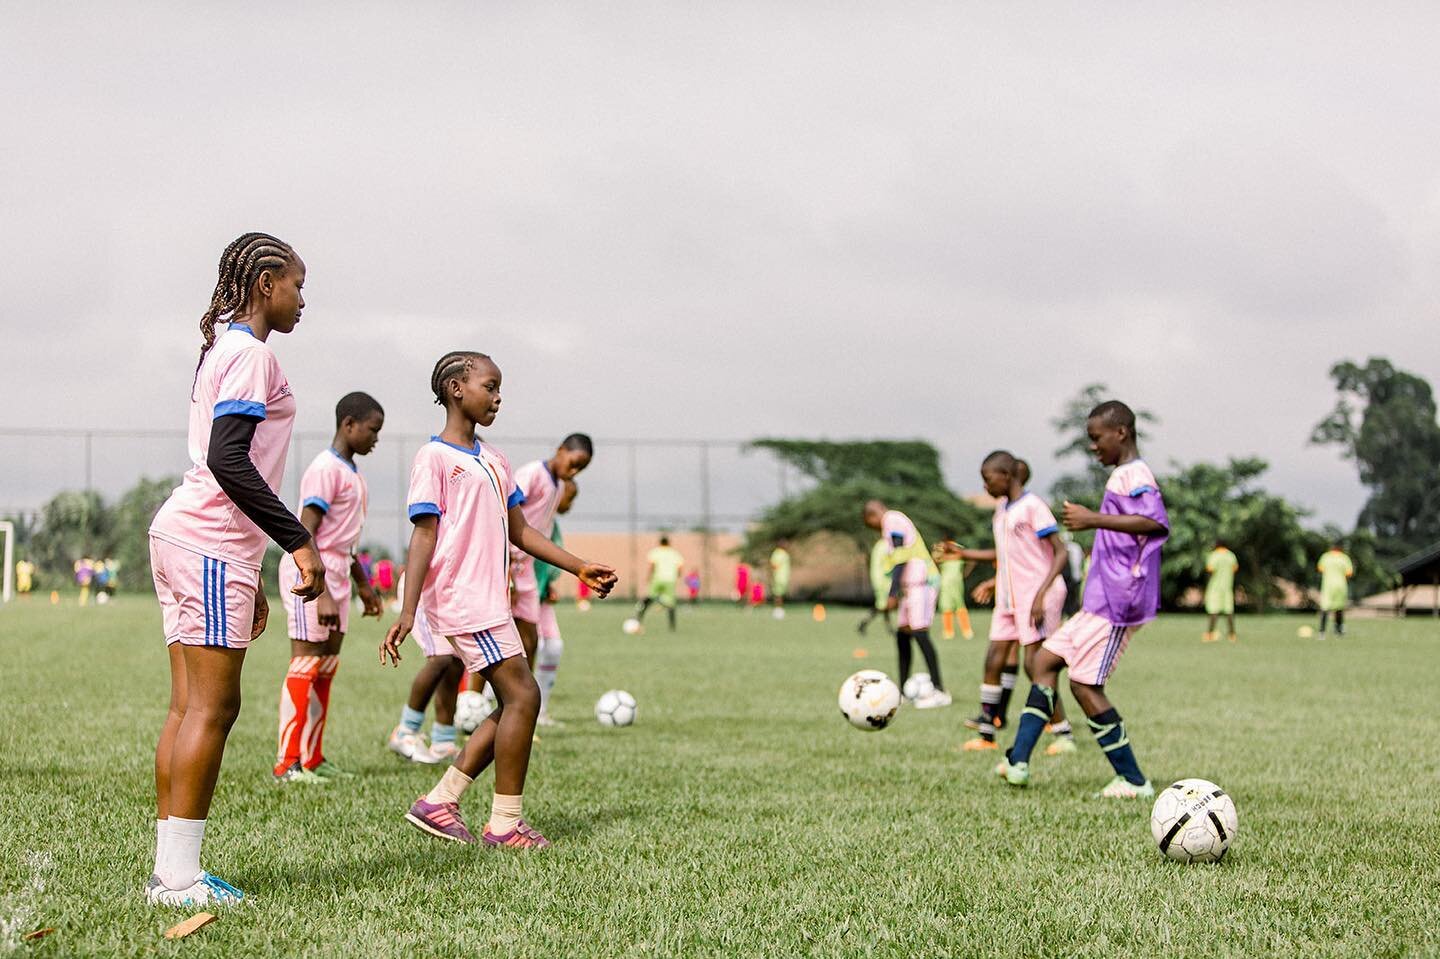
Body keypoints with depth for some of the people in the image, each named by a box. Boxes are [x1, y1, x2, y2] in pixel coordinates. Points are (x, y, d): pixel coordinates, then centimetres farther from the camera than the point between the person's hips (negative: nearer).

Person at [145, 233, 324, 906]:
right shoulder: (253, 354, -9)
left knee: (190, 707, 8)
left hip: (183, 537, 10)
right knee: (213, 706, -9)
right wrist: (298, 540, -19)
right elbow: (227, 461, -20)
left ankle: (169, 871, 8)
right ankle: (178, 876, -9)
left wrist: (252, 579, 25)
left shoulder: (222, 350, 22)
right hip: (212, 545, -10)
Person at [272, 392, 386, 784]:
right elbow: (305, 536, -20)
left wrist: (362, 584, 28)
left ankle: (313, 758, 14)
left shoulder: (352, 472, 17)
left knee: (327, 667, 9)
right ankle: (287, 763, -10)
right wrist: (321, 593, -26)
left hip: (336, 577, 10)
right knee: (305, 663, -10)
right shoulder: (325, 469, -14)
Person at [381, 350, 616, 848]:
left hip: (490, 601, 9)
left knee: (513, 704, 8)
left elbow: (519, 531, 21)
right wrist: (407, 612, -19)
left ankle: (438, 802, 13)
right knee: (522, 695, -12)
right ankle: (505, 823, -5)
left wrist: (581, 568, 15)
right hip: (461, 598, -9)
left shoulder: (493, 460, 19)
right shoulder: (435, 457, -6)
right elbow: (424, 535, -12)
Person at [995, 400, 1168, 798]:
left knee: (1084, 683, -11)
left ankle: (1134, 781, -6)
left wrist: (1094, 519, -30)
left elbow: (1157, 523, -29)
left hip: (1116, 602, -11)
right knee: (1045, 660, 11)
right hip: (1100, 601, 11)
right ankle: (1018, 760, 8)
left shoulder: (1133, 474, -12)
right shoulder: (1123, 476, 19)